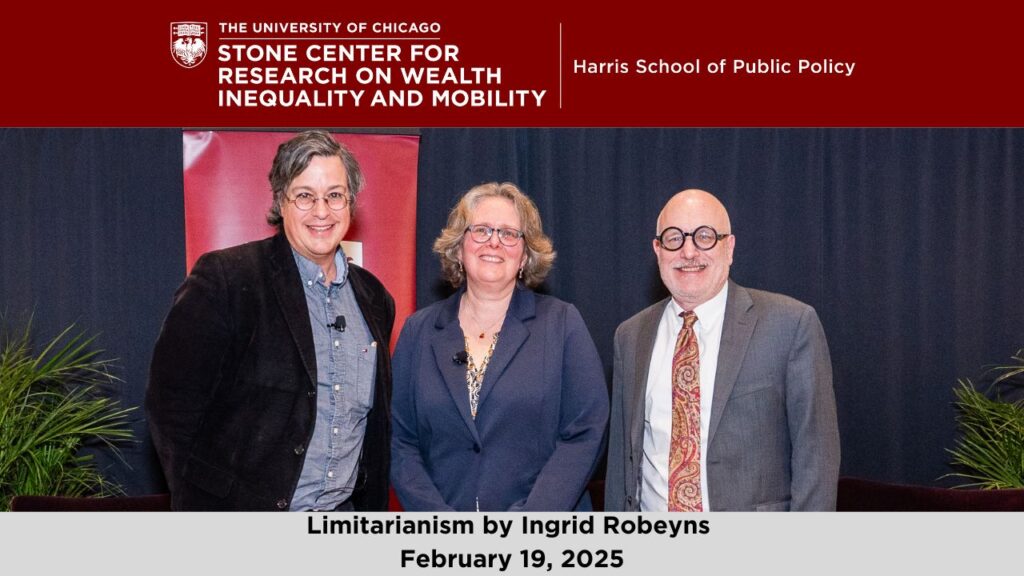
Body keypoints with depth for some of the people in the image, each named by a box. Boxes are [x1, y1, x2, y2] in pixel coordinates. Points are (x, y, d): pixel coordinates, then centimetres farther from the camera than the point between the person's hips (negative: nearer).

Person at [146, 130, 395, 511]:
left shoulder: (373, 297, 8)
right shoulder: (223, 278, -11)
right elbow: (172, 402, -11)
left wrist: (372, 505, 10)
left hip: (343, 523, 5)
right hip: (243, 531, -5)